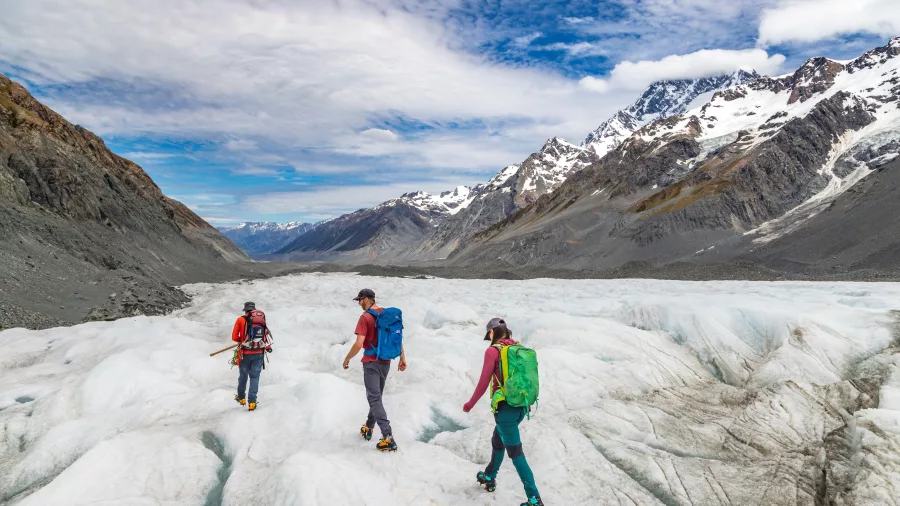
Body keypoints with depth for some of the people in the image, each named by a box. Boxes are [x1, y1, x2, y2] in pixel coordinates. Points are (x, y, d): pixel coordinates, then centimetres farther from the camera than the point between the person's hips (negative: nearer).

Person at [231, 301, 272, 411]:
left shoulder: (241, 320, 0)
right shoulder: (261, 319, 5)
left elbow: (234, 337, -2)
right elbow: (267, 335, 2)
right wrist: (267, 347, 13)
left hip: (245, 353, -1)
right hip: (259, 353, 1)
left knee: (243, 375, 18)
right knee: (254, 377, 6)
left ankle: (241, 398, 33)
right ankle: (252, 402, -2)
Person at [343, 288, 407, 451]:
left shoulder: (365, 317, -16)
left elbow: (358, 344, -22)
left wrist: (347, 359, -8)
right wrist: (402, 358, 14)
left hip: (371, 363, -7)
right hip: (385, 362, 7)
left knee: (374, 398, -5)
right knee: (377, 396, 20)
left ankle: (388, 437, -14)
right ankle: (368, 428, 34)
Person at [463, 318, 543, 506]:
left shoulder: (493, 351, -11)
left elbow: (483, 383, -10)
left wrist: (470, 404, 4)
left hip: (505, 407, -7)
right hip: (522, 406, 7)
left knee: (516, 453, 1)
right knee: (497, 442, 27)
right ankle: (489, 478, 43)